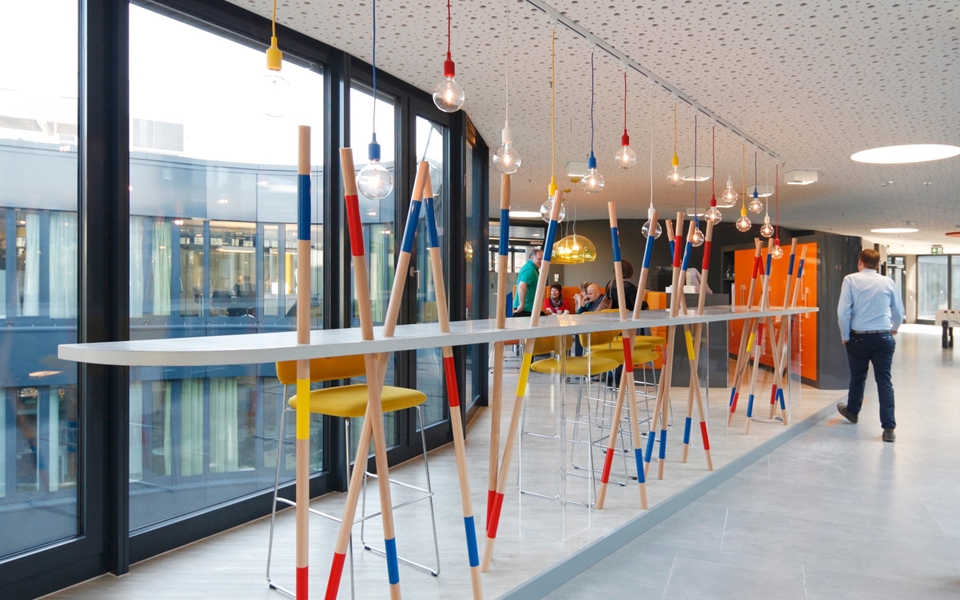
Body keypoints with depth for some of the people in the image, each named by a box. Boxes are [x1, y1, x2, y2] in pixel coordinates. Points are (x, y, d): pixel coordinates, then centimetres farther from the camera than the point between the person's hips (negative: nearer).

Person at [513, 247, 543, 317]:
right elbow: (521, 287, -31)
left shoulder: (532, 268, 16)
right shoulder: (530, 269, -17)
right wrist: (522, 305, -29)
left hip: (528, 308, 11)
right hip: (525, 309, -11)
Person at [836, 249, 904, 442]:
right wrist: (894, 328, 34)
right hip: (883, 337, 1)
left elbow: (843, 311, -11)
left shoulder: (851, 280, -5)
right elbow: (899, 312, 14)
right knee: (884, 381, 3)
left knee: (858, 377, 18)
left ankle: (852, 411, 39)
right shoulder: (888, 282, 4)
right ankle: (889, 428, -1)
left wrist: (845, 336, 1)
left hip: (859, 337, -1)